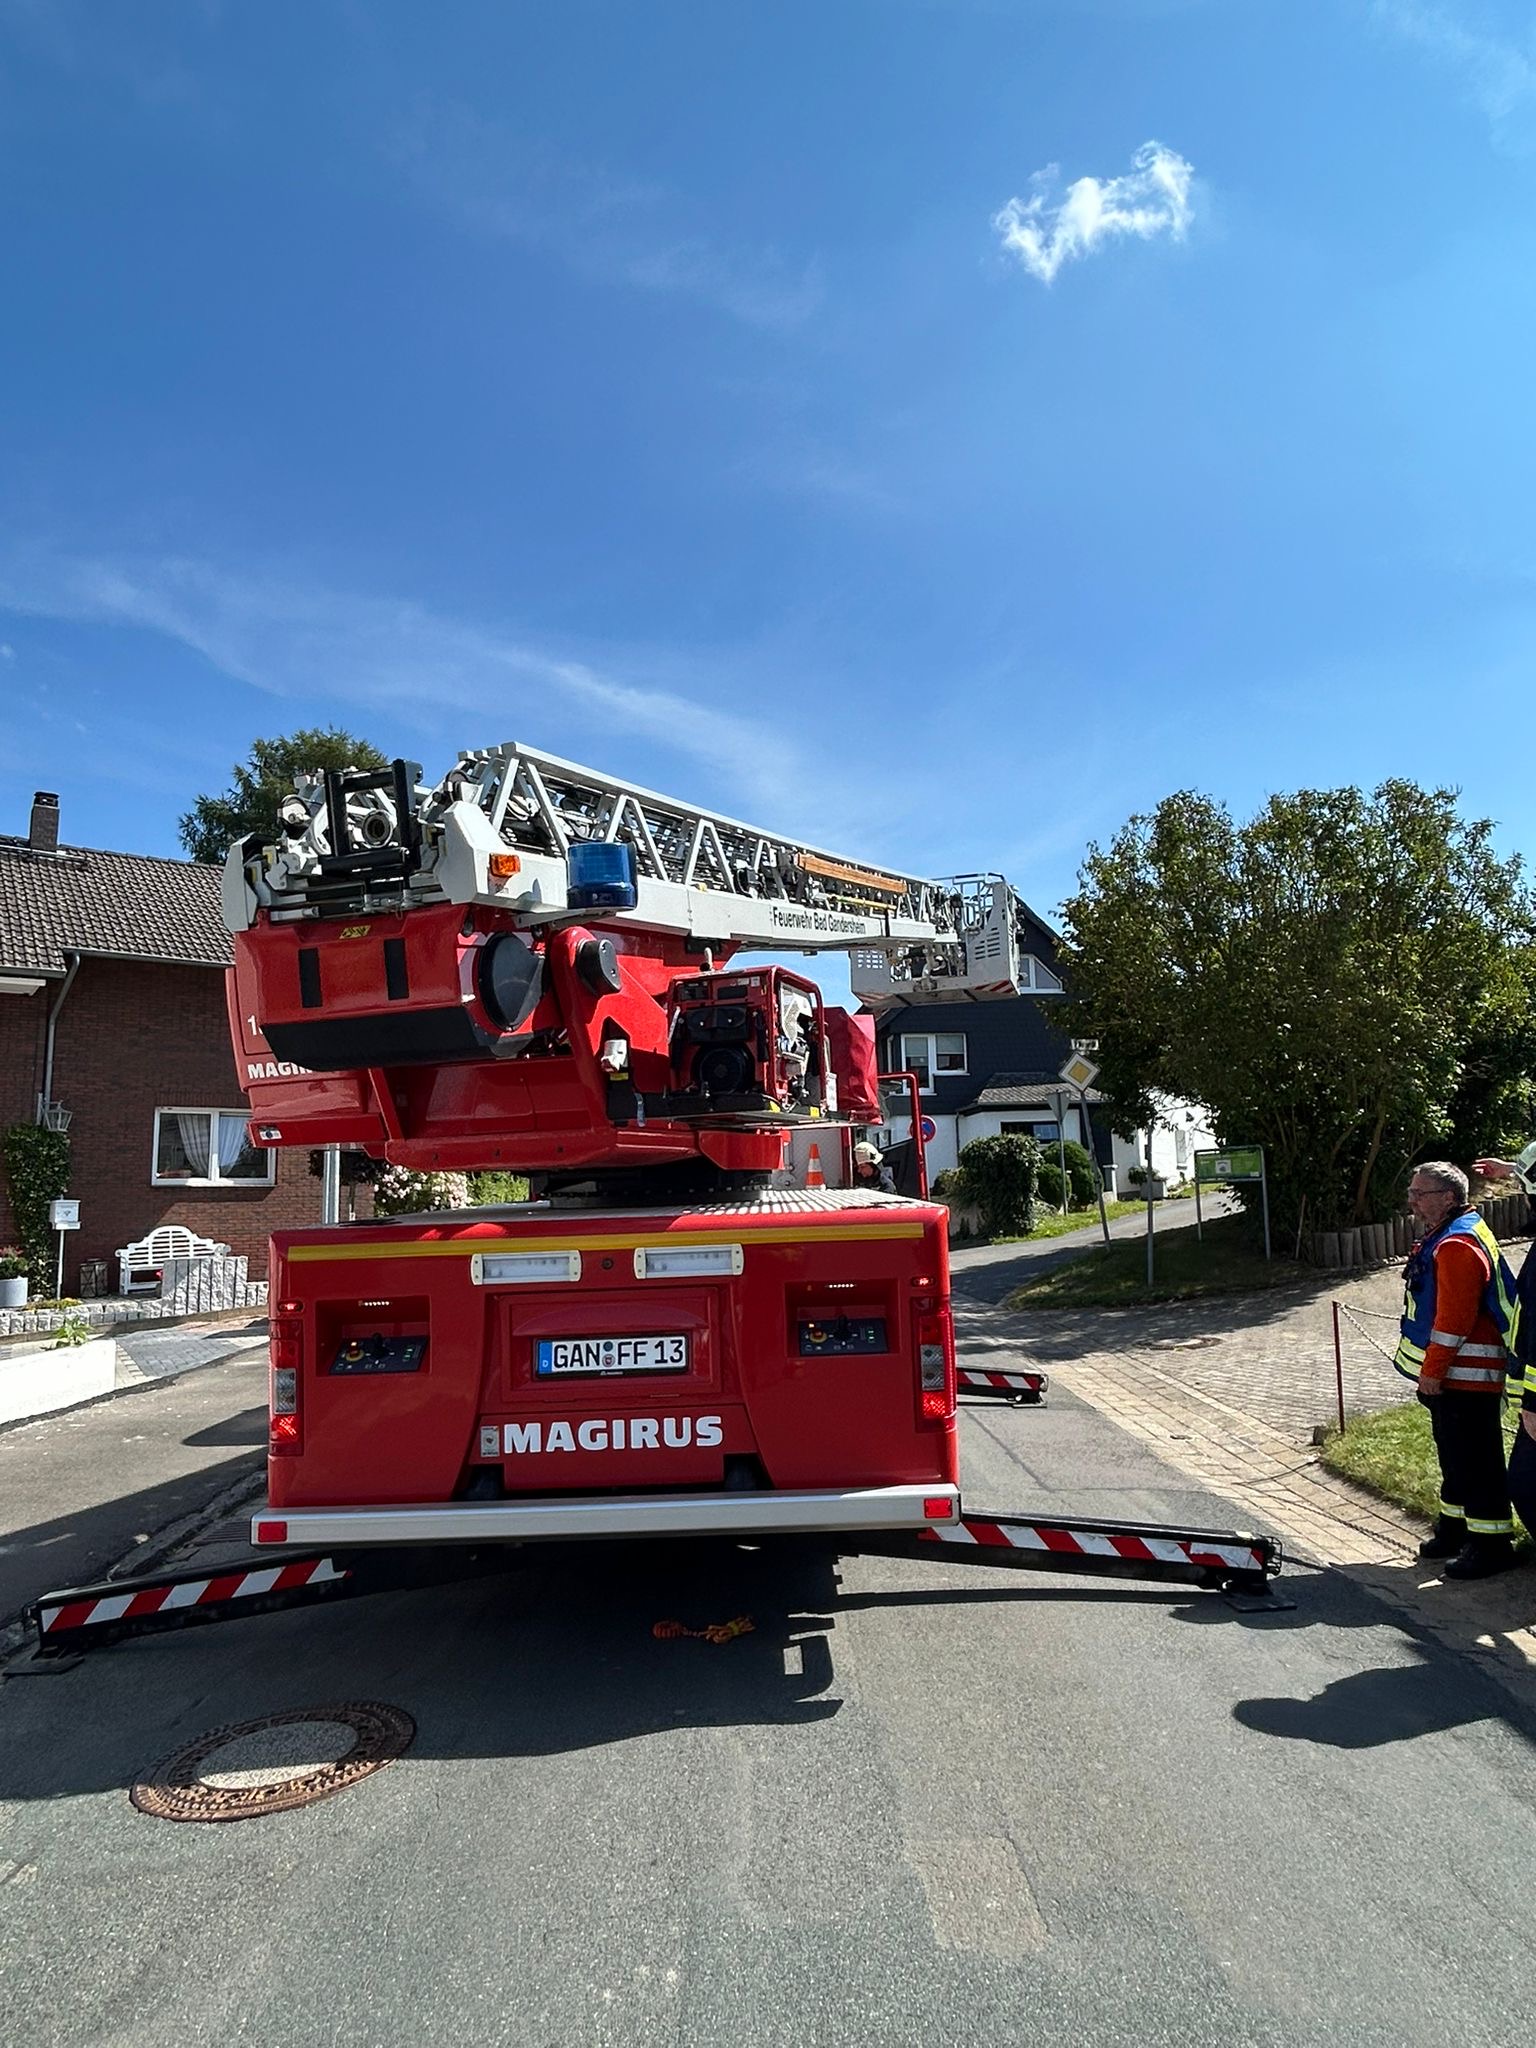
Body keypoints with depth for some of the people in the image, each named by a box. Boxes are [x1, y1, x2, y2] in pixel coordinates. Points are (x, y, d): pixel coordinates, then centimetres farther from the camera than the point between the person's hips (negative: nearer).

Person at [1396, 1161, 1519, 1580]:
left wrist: (1432, 1370, -20)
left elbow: (1454, 1318, -25)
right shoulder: (1440, 1238, 13)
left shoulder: (1457, 1246, -22)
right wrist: (1429, 1369, 22)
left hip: (1467, 1376, -11)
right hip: (1448, 1373, 11)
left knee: (1476, 1459, -3)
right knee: (1454, 1455, 19)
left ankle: (1490, 1543, 5)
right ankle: (1456, 1526, 31)